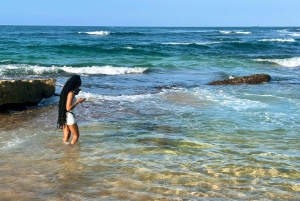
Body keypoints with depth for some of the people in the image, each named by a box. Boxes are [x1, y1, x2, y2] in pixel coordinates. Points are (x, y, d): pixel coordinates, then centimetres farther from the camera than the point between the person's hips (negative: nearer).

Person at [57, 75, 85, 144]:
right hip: (69, 116, -8)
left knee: (66, 136, 15)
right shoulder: (71, 93, -19)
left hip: (64, 117, 8)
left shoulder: (66, 91, 6)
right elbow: (68, 108, -22)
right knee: (76, 136, 5)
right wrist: (77, 102, -16)